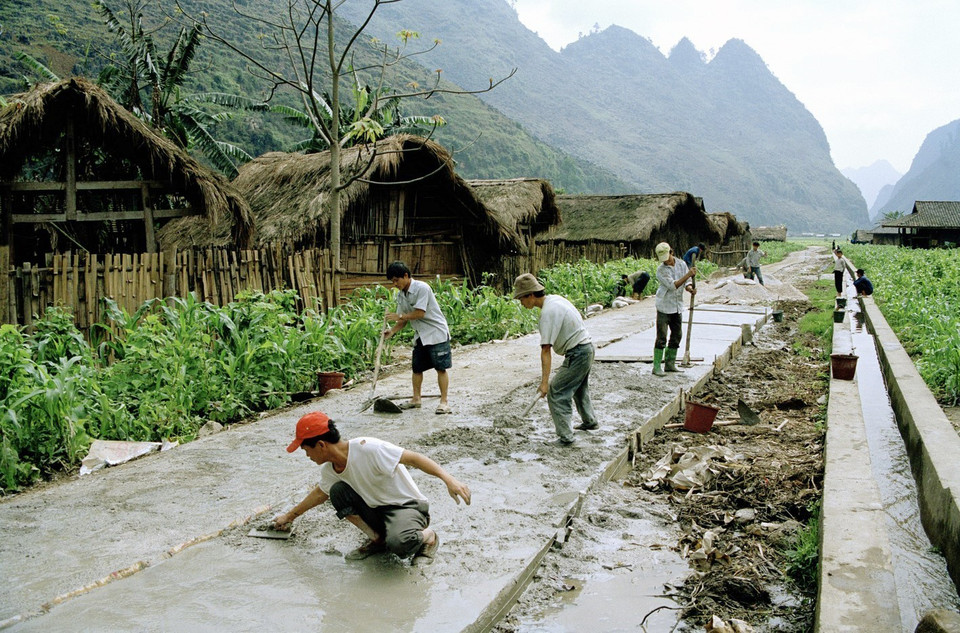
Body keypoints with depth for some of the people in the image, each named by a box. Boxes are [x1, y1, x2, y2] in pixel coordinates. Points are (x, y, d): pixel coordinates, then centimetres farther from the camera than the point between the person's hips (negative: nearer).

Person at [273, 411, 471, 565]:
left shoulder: (366, 448, -27)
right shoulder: (329, 469, -1)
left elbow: (413, 458, -30)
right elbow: (320, 493, 22)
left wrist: (448, 479, -41)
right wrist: (290, 516, 32)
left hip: (408, 506, -7)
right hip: (377, 508, 8)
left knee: (399, 543, -37)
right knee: (337, 491, -12)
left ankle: (428, 537, -1)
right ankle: (376, 539, 3)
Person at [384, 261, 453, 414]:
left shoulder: (422, 288, -18)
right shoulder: (400, 295, 6)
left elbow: (420, 313, -23)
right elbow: (404, 320, 9)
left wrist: (399, 317, -16)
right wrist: (392, 331, -8)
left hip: (436, 333, -8)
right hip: (420, 336, 8)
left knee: (441, 368, -4)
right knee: (417, 368, 11)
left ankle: (444, 402, 0)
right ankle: (416, 399, 23)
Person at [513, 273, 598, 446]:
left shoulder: (548, 312, -24)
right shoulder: (555, 298, 5)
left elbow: (546, 350, -27)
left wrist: (544, 382, -28)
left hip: (577, 354, -10)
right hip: (587, 348, 10)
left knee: (556, 393, -6)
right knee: (580, 388, 29)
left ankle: (565, 436, -4)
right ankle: (590, 422, 47)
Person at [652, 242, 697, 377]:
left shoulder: (682, 264, 3)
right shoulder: (661, 270, -13)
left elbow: (686, 282, 7)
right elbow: (672, 285, -22)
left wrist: (690, 288, -16)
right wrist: (688, 275, -27)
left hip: (678, 306, 6)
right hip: (664, 306, -6)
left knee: (676, 335, 11)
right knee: (661, 337, -7)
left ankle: (670, 364, 22)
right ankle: (657, 367, -4)